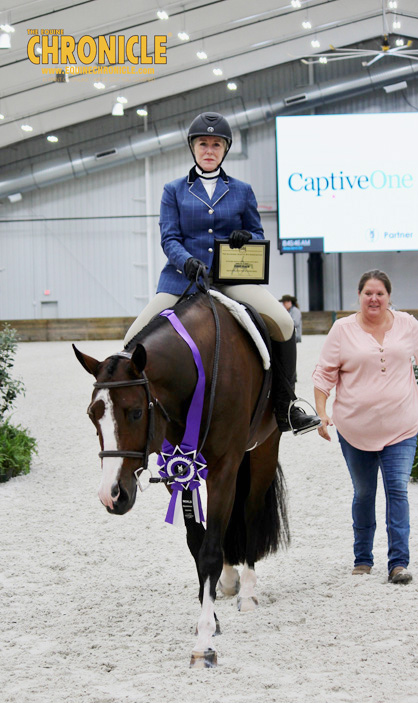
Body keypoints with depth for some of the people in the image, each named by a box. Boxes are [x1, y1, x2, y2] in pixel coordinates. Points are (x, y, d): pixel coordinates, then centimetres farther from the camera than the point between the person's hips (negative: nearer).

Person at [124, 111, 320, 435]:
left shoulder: (242, 191, 14)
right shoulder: (174, 191, 11)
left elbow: (259, 235, 17)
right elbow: (169, 238, 2)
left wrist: (246, 238, -8)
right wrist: (187, 261, -20)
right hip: (184, 275, 0)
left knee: (283, 324, -22)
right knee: (136, 339, -15)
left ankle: (285, 408, -9)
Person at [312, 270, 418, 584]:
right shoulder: (343, 330, -1)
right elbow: (324, 374, 1)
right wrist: (322, 413, -7)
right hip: (355, 427, 0)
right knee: (363, 494, 11)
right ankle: (363, 558, 24)